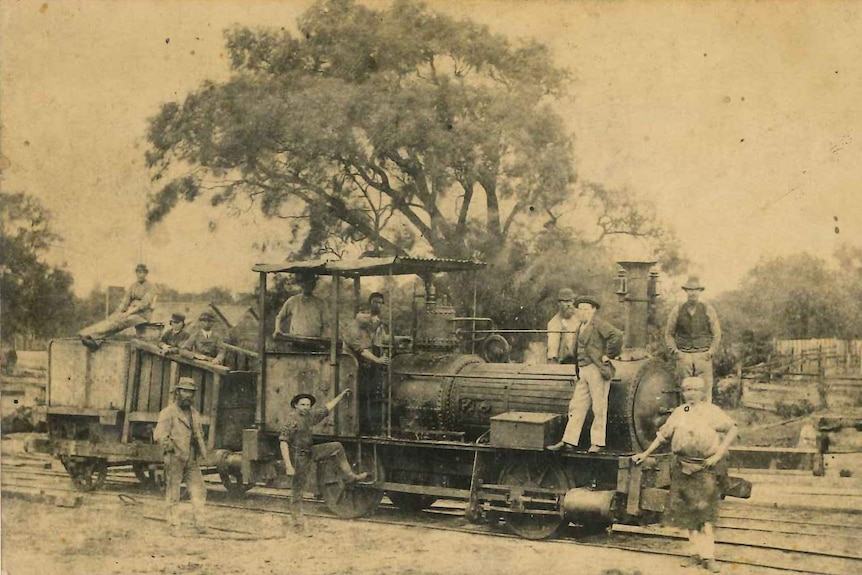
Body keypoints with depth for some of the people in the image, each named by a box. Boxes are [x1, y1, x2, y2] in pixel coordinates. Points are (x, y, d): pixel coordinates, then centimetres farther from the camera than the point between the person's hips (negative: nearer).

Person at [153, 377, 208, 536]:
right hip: (175, 459, -6)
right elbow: (159, 435, -15)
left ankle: (199, 523, 4)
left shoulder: (195, 413, 17)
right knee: (173, 494, 1)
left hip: (192, 461, 6)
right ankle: (174, 526, 6)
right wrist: (171, 447, -23)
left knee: (199, 491, 0)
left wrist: (202, 452, 17)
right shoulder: (168, 412, -5)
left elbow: (200, 435, 29)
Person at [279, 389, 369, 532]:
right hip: (299, 457, -8)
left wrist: (341, 396, 21)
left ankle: (349, 476, 20)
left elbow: (326, 409, 18)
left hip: (311, 452, 8)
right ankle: (298, 521, 8)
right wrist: (288, 466, -31)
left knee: (337, 447, 13)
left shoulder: (310, 416, 3)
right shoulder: (291, 420, -21)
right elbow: (283, 442, -26)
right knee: (297, 491, -1)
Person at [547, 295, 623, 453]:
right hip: (582, 371, 9)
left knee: (599, 408, -1)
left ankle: (598, 443, 6)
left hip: (597, 370, -9)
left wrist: (608, 355, -15)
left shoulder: (598, 324, -8)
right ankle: (568, 441, 10)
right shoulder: (580, 328, 17)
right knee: (577, 406, 8)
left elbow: (617, 335, -21)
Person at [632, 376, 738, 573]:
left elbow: (732, 429, -5)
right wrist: (645, 454, 17)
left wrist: (718, 455, -10)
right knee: (687, 512, 5)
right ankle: (697, 552, 14)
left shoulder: (712, 412, -1)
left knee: (704, 513, -9)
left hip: (704, 468, -4)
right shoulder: (679, 412, 11)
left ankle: (708, 555, -5)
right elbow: (663, 434, 18)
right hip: (682, 468, 5)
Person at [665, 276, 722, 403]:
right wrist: (674, 351, 0)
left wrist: (711, 352, -2)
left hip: (703, 356, -1)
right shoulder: (677, 311, 6)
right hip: (683, 356, 1)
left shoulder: (708, 310, 5)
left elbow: (717, 333, 9)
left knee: (705, 390, -6)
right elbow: (669, 334, 13)